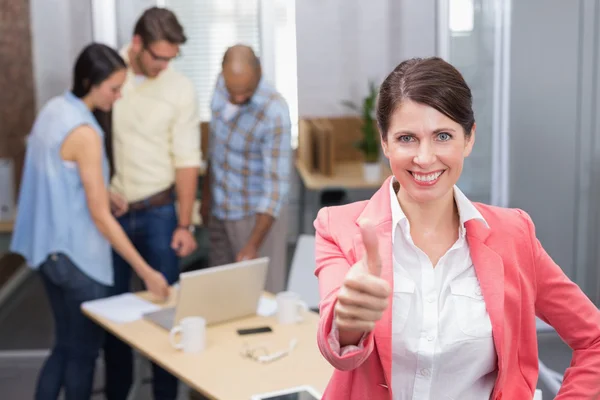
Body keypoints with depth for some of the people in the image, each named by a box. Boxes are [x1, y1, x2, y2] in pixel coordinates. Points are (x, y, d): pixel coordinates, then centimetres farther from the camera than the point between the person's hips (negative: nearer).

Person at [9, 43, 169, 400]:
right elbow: (100, 216, -23)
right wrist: (146, 272, -22)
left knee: (66, 344, 18)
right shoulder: (84, 133, -22)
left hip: (50, 248, 9)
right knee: (84, 350, 7)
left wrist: (101, 193, 15)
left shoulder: (53, 110, 5)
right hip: (77, 256, -9)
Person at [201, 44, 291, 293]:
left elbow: (277, 185, -24)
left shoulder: (274, 113, -25)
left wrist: (252, 246, -28)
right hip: (219, 212, 6)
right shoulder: (222, 85, -5)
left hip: (256, 215, -6)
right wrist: (206, 195, 15)